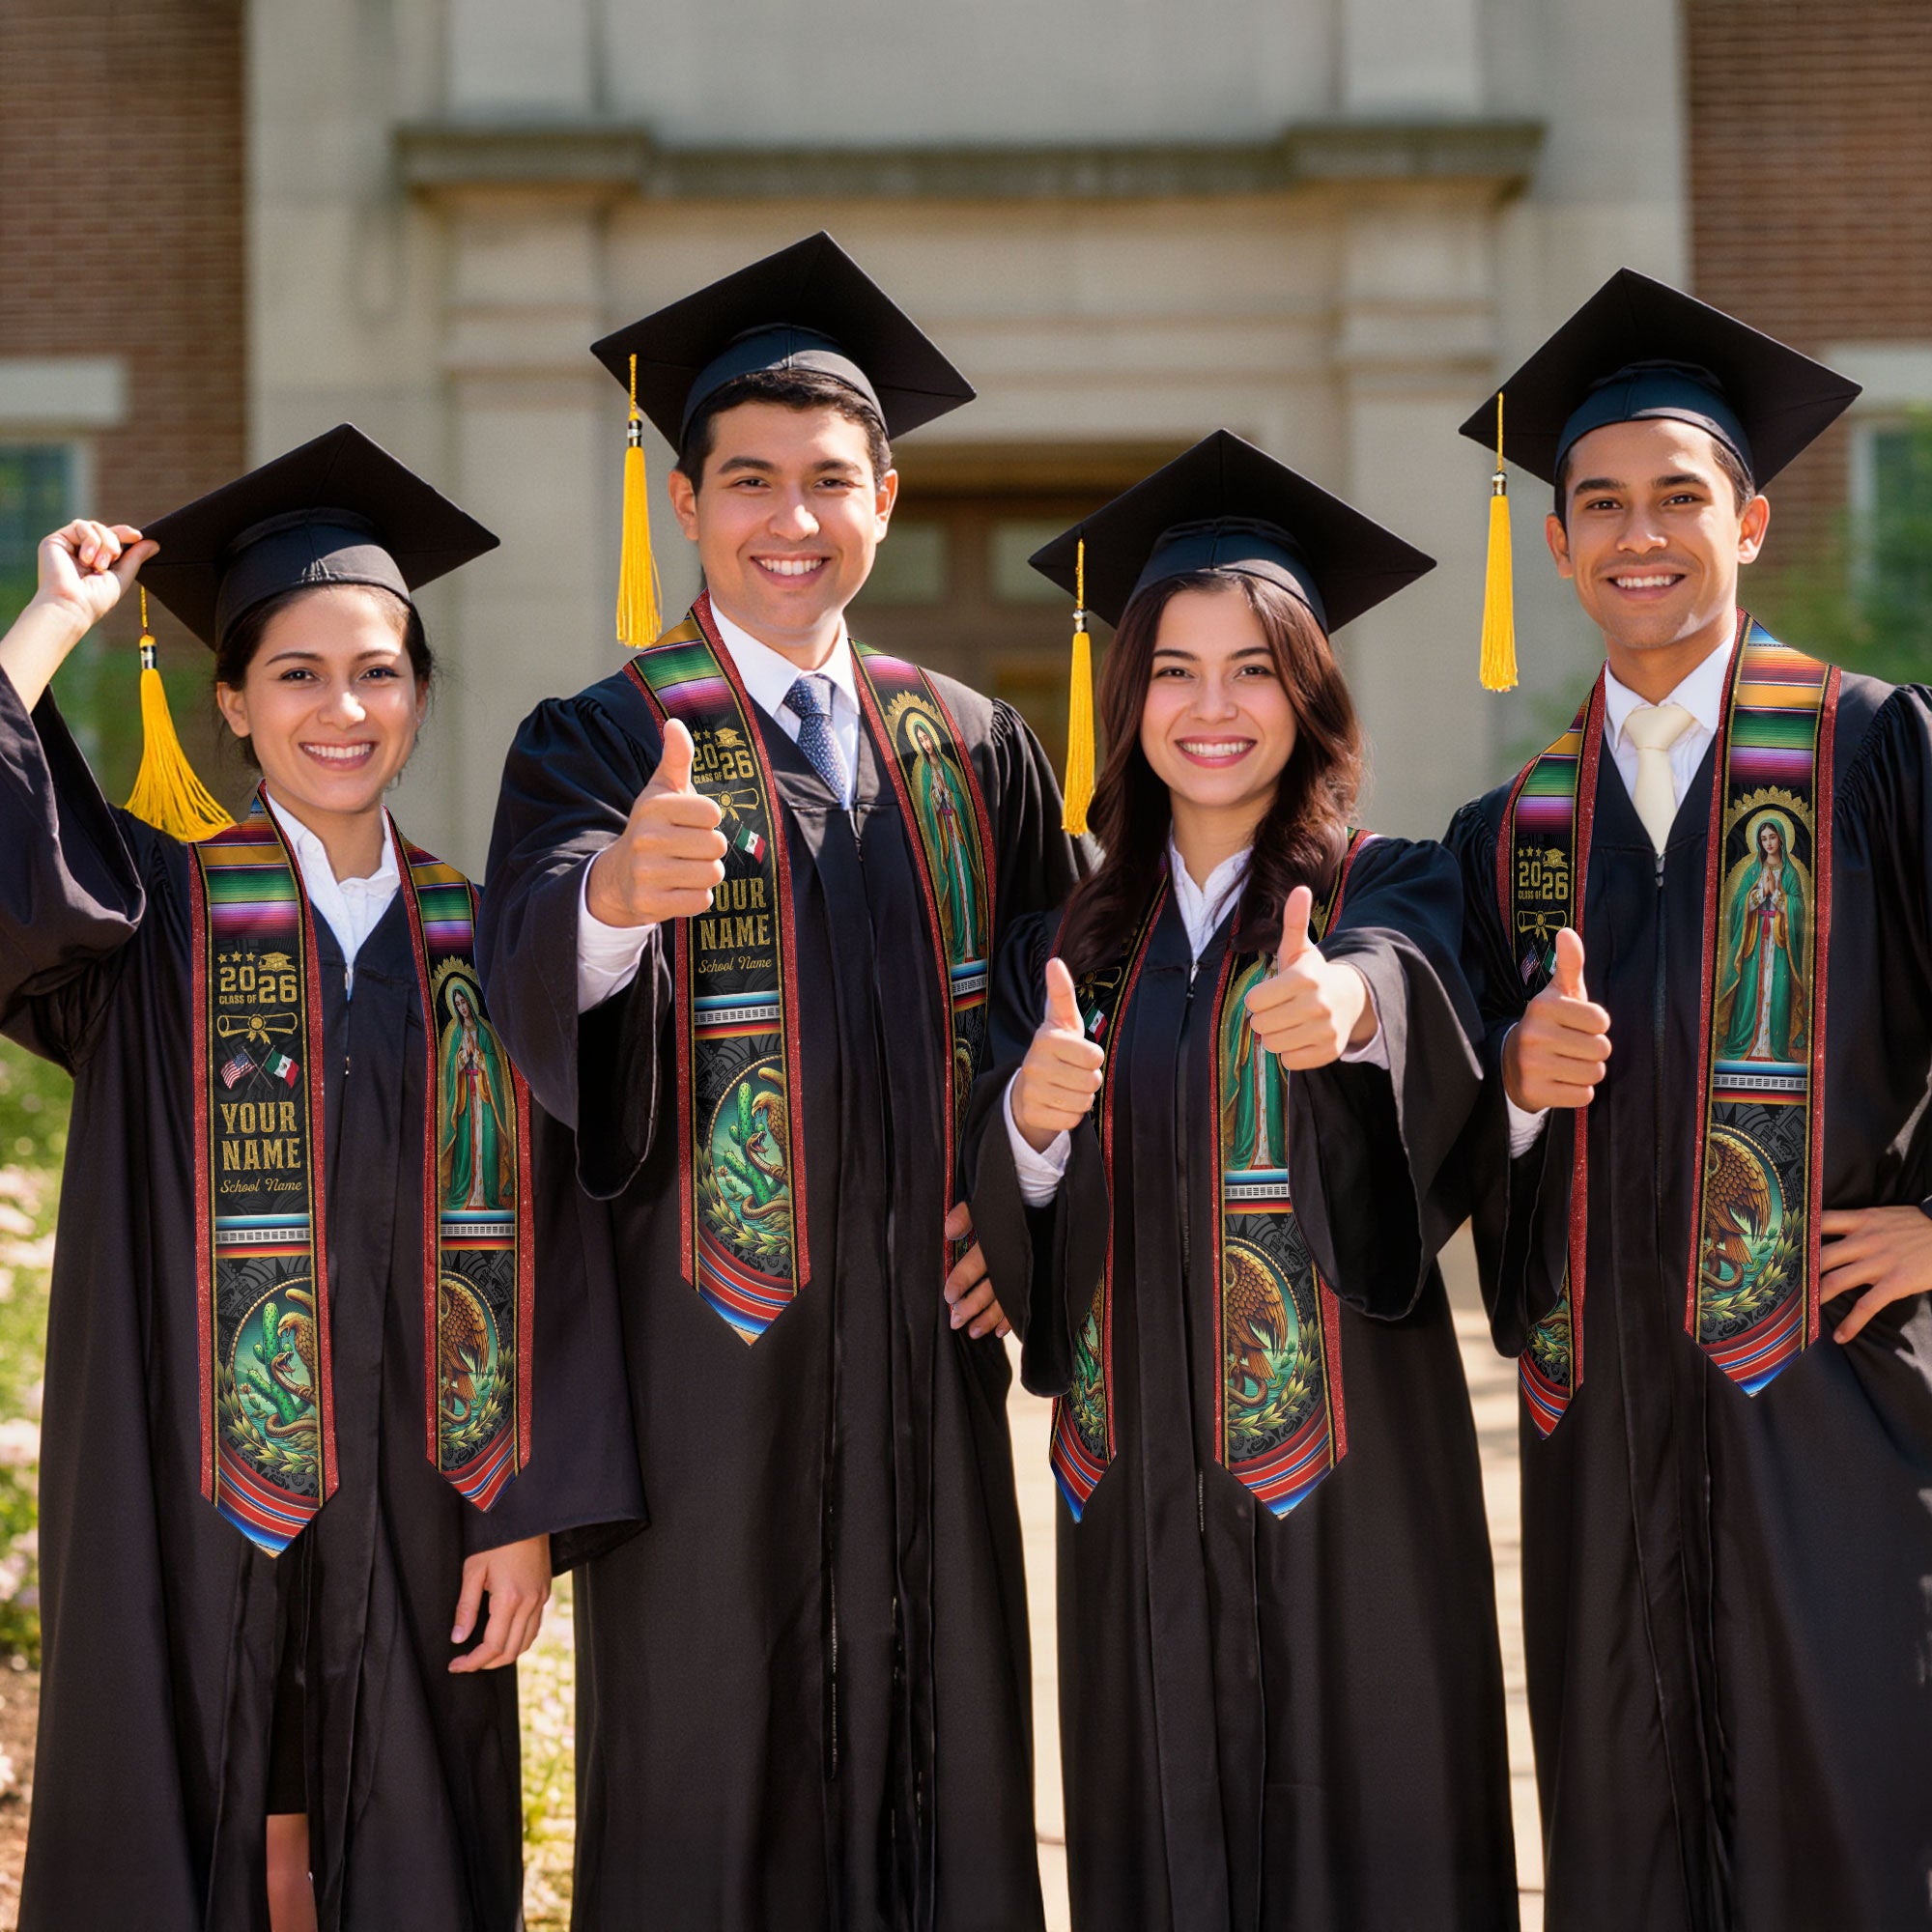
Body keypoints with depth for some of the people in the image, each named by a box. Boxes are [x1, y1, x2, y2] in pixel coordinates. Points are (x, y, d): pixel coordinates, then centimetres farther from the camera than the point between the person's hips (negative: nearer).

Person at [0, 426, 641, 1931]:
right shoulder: (152, 915, 0)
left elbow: (539, 1242, 3)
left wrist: (528, 1511, -3)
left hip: (413, 1518, 2)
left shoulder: (481, 943, 5)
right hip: (194, 1508, -2)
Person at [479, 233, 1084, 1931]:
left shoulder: (975, 750, 9)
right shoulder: (601, 745, -4)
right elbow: (534, 977, -23)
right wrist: (615, 890, -45)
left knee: (938, 1760, 9)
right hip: (708, 1347, -3)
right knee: (708, 1784, 2)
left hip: (924, 1341, 4)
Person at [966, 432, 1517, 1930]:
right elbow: (1004, 1222, 4)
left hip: (1343, 1457, -3)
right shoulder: (1071, 945, 10)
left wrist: (1352, 1002, -47)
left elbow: (1414, 983, -25)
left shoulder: (1391, 893, 0)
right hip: (1139, 1475, 3)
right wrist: (1031, 1121, -18)